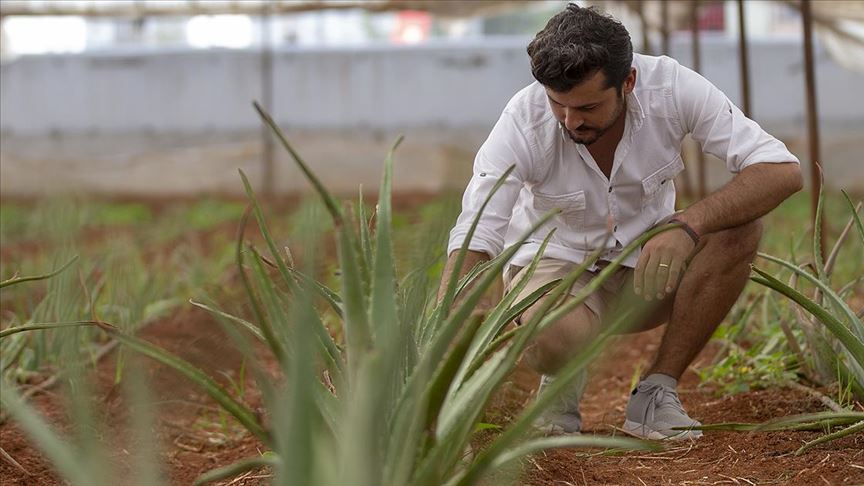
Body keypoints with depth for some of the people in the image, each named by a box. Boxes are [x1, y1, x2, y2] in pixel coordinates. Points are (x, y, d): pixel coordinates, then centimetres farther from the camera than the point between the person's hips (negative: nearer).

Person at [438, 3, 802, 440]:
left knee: (739, 227, -27)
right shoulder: (524, 120, -26)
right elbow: (473, 240, -30)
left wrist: (687, 225, -42)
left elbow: (783, 171, -27)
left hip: (646, 270, 3)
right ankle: (562, 379, 2)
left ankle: (655, 395, -15)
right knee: (550, 337, -38)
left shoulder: (671, 87, -22)